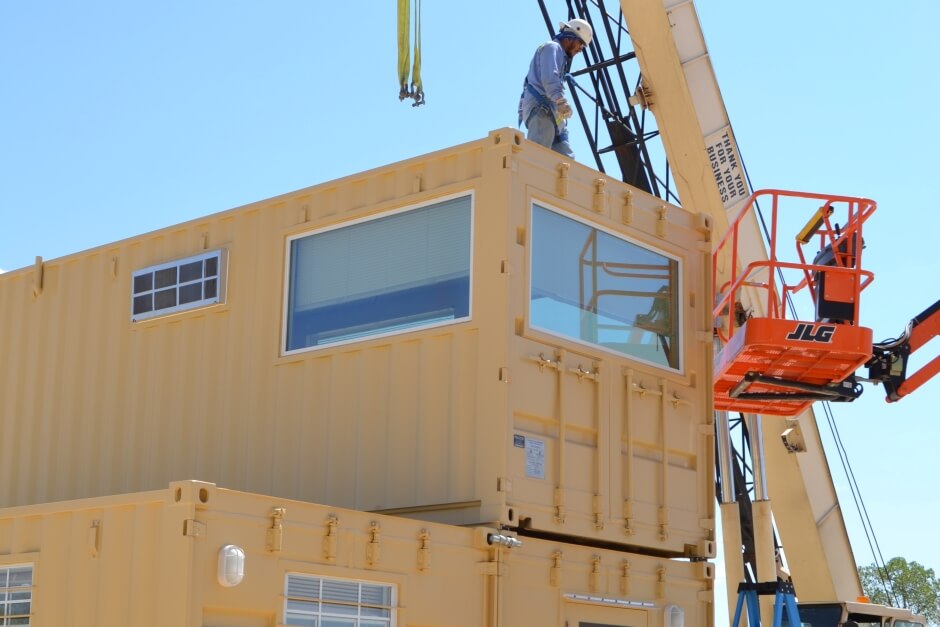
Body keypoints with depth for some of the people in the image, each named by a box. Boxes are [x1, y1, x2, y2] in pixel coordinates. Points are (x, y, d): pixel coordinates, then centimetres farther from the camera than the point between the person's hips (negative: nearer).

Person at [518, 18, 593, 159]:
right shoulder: (552, 47, 2)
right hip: (541, 108, -10)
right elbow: (549, 78, -16)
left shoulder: (560, 55, 31)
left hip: (550, 112, 10)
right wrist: (562, 102, -29)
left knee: (567, 157, 1)